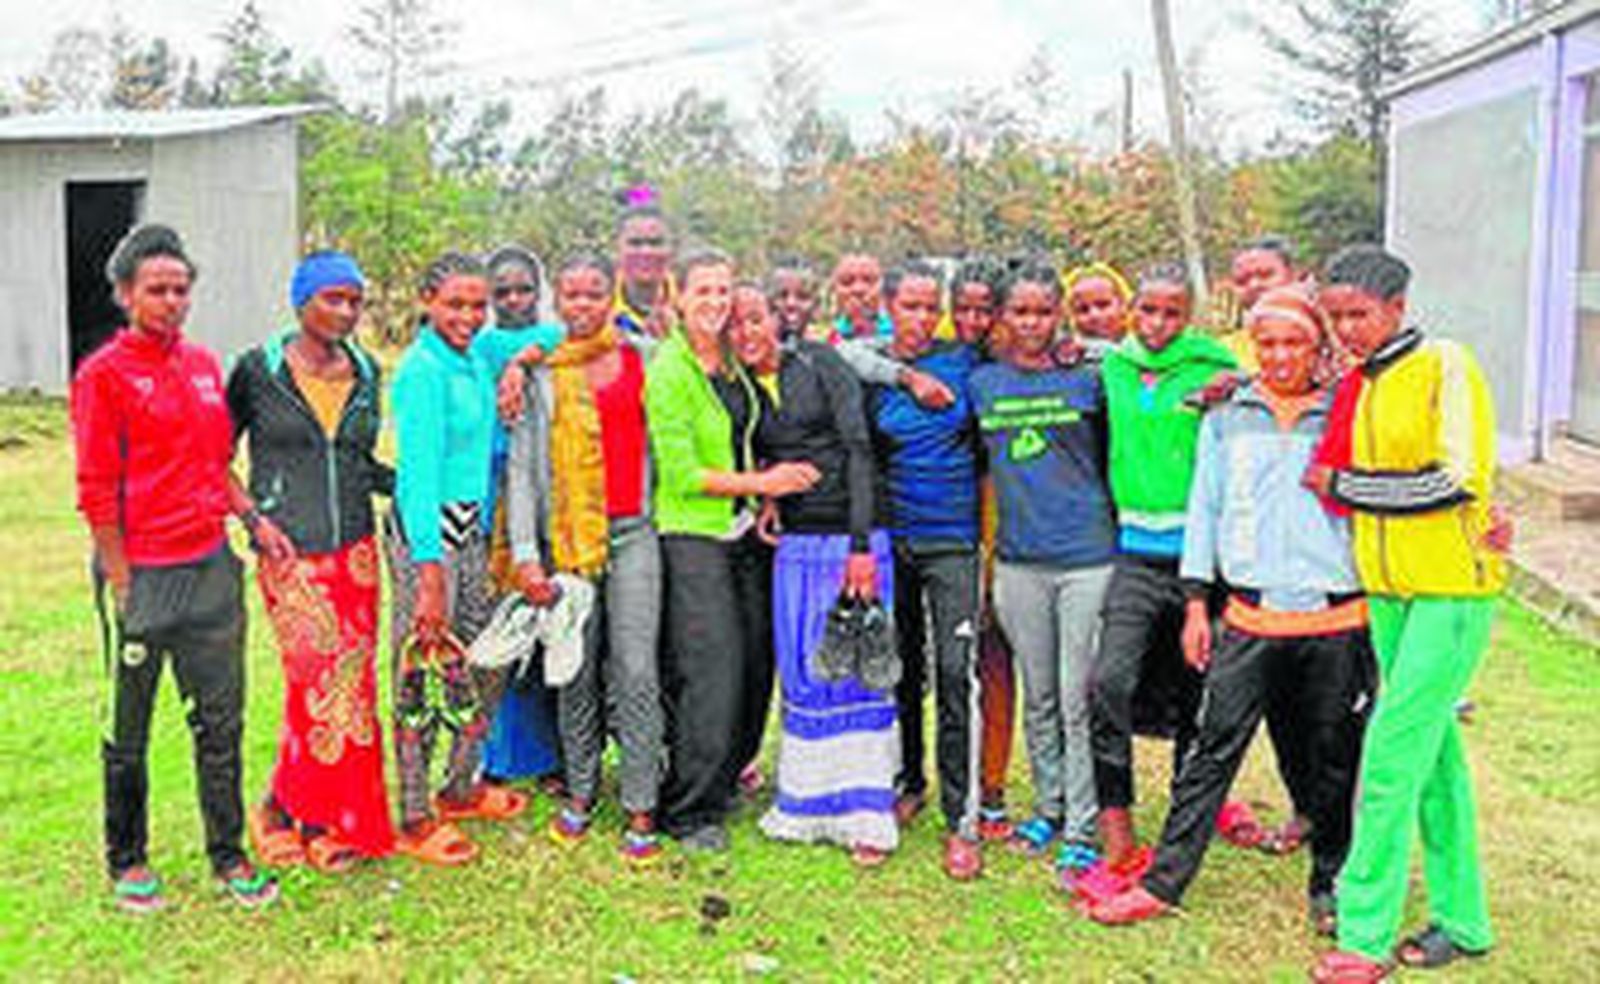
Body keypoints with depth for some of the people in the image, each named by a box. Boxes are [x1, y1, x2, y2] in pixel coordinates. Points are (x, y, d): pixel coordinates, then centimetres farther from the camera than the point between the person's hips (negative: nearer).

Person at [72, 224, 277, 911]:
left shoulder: (205, 365, 11)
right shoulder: (102, 375, -8)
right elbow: (96, 492, -10)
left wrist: (250, 517, 7)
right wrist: (121, 584, -12)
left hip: (210, 567, 6)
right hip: (142, 571, -5)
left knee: (221, 719, 10)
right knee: (128, 729, 9)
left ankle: (228, 855, 21)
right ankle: (126, 861, 25)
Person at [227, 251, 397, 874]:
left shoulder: (366, 373, 9)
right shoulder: (259, 370, -4)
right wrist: (255, 519, -9)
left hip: (355, 550, 5)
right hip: (290, 555, -5)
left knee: (352, 683, 5)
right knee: (325, 681, -7)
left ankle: (295, 807, 21)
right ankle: (321, 821, 13)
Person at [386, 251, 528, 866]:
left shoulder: (477, 359, 9)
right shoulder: (423, 370, -14)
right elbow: (418, 474, -20)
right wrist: (429, 574, -24)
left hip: (471, 527, 9)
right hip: (426, 529, -9)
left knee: (487, 665, 16)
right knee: (423, 676, 0)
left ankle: (460, 789, 34)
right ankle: (415, 821, 12)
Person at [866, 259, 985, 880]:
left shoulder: (964, 361, 2)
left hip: (952, 539, -2)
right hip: (891, 538, 2)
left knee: (957, 673, -8)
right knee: (900, 668, 11)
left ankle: (962, 819, -2)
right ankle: (907, 784, 30)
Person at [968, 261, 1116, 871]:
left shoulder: (1087, 379, 0)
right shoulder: (981, 384, 8)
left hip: (1088, 556, -3)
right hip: (1019, 559, 3)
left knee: (1079, 700, 0)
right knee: (1038, 697, 13)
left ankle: (1082, 826, 10)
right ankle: (1048, 806, 28)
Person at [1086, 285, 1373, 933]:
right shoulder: (1227, 417, 8)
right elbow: (1204, 507, 10)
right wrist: (1197, 602, 5)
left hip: (1335, 621, 0)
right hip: (1250, 620, 0)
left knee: (1334, 759, 10)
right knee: (1213, 749, 0)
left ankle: (1330, 885, 28)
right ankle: (1164, 882, 7)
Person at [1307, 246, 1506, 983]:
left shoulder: (1444, 367, -9)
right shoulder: (1353, 389, 11)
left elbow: (1457, 480, -17)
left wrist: (1341, 485, -12)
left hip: (1453, 589, -7)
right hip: (1388, 589, 7)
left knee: (1393, 750, -10)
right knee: (1434, 752, 14)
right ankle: (1462, 922, 25)